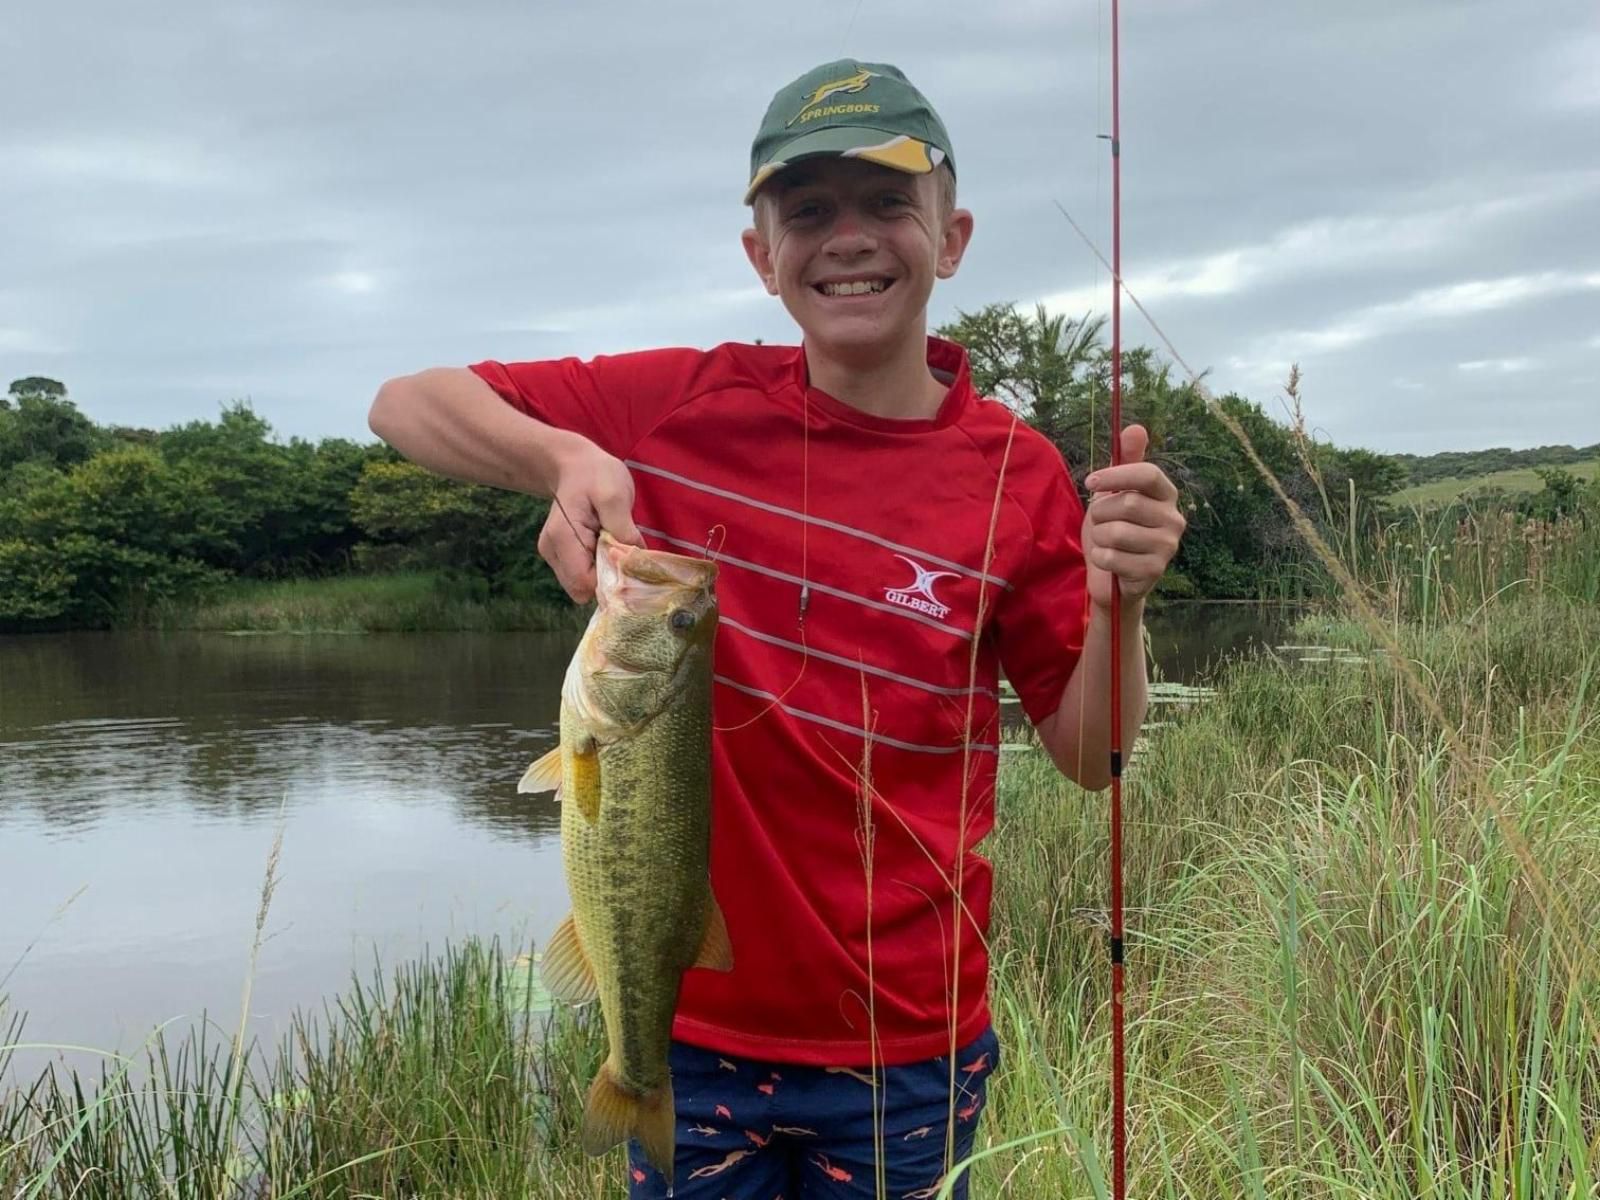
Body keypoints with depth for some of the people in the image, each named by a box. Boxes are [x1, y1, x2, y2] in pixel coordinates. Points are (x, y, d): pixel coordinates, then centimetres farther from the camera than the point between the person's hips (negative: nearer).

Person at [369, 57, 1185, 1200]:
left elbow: (1089, 757, -1)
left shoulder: (1015, 474, -7)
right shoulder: (684, 404, -6)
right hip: (692, 1027, 1)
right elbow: (407, 404, -2)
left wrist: (1119, 603, -20)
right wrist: (565, 455, -20)